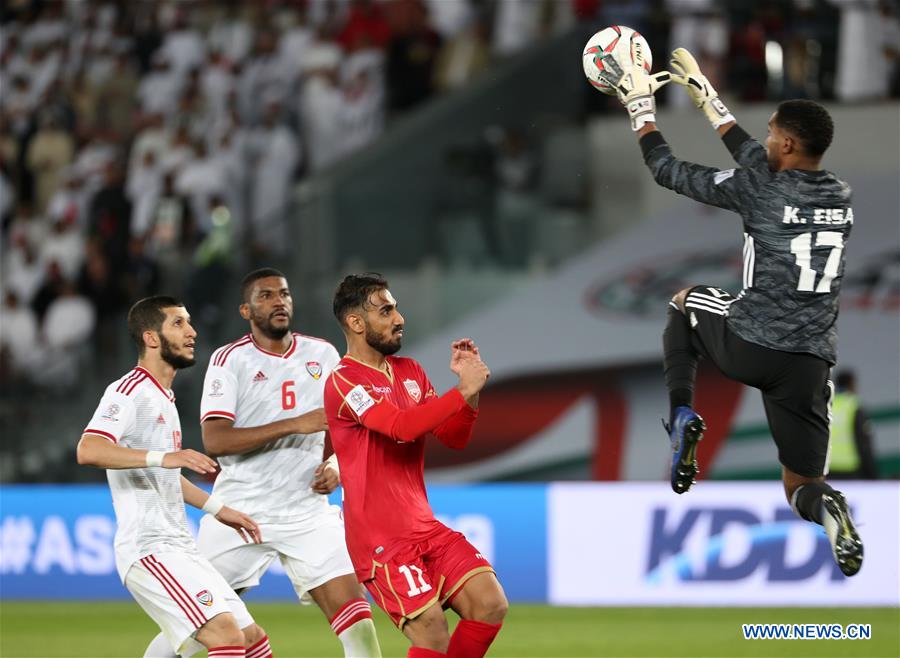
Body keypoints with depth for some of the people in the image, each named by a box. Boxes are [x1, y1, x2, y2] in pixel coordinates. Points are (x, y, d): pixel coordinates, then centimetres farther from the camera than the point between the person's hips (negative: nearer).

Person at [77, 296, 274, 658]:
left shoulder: (163, 397, 21)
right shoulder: (129, 392, -10)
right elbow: (88, 450, -28)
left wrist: (218, 509, 31)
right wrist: (164, 457, -36)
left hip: (178, 547, 10)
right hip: (150, 549, -10)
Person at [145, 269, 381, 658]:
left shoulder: (322, 355, 7)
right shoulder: (229, 360, -5)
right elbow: (214, 440, -17)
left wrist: (336, 466, -3)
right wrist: (294, 425, -23)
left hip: (308, 510, 2)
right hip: (240, 510, -2)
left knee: (352, 608, -11)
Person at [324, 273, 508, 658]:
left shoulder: (410, 372, 15)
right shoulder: (343, 382, -12)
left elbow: (454, 438, 12)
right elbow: (402, 425, -27)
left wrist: (469, 384, -2)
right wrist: (464, 392, -23)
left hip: (425, 528, 8)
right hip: (381, 539, -8)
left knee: (490, 605, -7)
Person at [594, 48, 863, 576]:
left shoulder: (758, 191, -8)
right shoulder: (842, 197, 9)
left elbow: (668, 170, 3)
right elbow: (755, 160, 27)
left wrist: (642, 104, 19)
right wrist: (705, 95, 36)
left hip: (749, 348, -3)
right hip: (810, 363, 3)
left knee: (685, 303, 31)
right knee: (801, 488, 12)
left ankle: (683, 416, 10)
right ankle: (828, 511, -29)